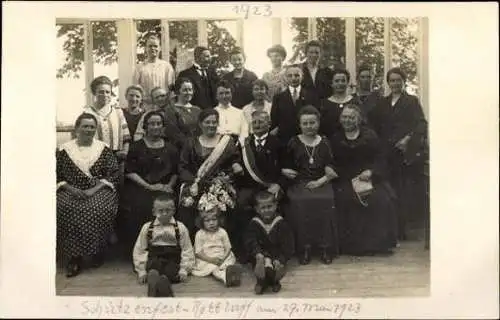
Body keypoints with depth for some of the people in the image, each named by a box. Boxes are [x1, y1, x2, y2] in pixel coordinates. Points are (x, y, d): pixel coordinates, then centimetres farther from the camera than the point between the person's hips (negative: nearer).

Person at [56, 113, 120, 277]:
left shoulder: (104, 149, 7)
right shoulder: (64, 150, 9)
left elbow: (114, 174, -1)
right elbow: (56, 176, 4)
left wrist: (94, 189, -13)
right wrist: (70, 188, -14)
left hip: (98, 191, -1)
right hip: (71, 191, 1)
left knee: (100, 208, -33)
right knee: (63, 208, -31)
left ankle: (97, 252, -11)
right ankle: (73, 256, -21)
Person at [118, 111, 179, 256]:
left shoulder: (170, 148, 16)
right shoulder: (137, 147, 8)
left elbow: (175, 171, 15)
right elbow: (130, 172, -1)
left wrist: (169, 185, -4)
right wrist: (149, 186, -9)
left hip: (164, 189, 2)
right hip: (139, 188, -1)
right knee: (140, 209, -29)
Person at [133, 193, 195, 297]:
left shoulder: (180, 228, 6)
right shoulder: (147, 227, 9)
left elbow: (187, 250, 7)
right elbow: (139, 250, 11)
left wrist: (184, 269, -4)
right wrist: (141, 271, 2)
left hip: (172, 261, 1)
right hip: (154, 259, -1)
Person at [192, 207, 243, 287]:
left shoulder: (222, 232, 4)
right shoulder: (200, 234, -1)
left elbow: (228, 248, 4)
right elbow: (198, 253, -5)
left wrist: (223, 258, -17)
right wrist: (210, 259, -19)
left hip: (222, 259, 3)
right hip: (206, 260, -3)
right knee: (214, 268, -33)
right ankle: (225, 277, -61)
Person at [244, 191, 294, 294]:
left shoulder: (281, 223, 1)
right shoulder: (254, 224, 4)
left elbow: (287, 245, -4)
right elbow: (250, 241, -10)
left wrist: (280, 259, -19)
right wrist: (258, 254, -29)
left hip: (277, 255, 0)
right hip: (260, 254, 0)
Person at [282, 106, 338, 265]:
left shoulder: (324, 143, 13)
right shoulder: (293, 143, 11)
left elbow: (332, 171, 9)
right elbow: (285, 166, 13)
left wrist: (321, 181, -9)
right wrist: (285, 171, -10)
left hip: (320, 183, 1)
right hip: (299, 183, 0)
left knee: (326, 201, -31)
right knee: (298, 202, -32)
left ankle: (325, 247, -18)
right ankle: (304, 248, -18)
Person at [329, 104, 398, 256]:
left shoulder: (370, 136, 8)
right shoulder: (335, 139, 10)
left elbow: (380, 159, 4)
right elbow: (331, 164, 5)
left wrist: (370, 171, -13)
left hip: (370, 178, 0)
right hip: (345, 180, 0)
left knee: (383, 199, -24)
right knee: (345, 199, -28)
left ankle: (380, 242, -8)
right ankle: (352, 244, -14)